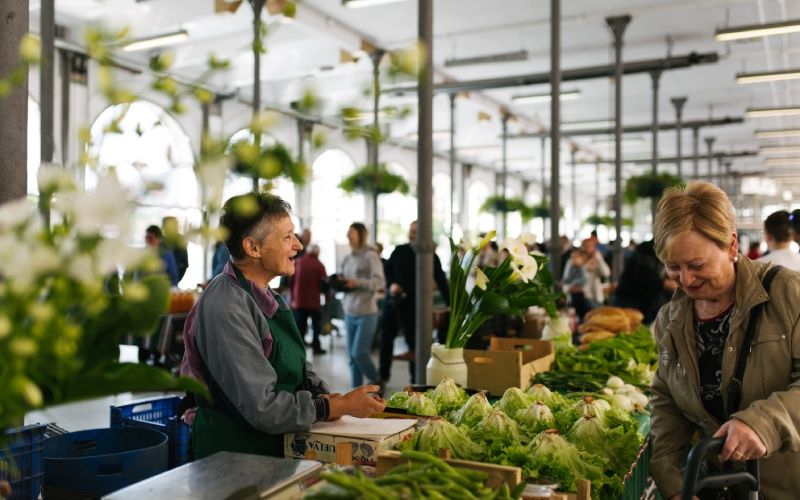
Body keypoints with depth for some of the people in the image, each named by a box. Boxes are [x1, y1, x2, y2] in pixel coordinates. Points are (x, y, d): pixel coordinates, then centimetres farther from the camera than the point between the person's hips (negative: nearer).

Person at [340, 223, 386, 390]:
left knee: (359, 353, -7)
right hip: (350, 313, 6)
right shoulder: (347, 258, 12)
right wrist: (339, 282, -1)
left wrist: (357, 282, -22)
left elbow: (380, 282, -14)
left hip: (366, 313, -6)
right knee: (352, 355, 6)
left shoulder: (370, 256, -8)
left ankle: (377, 382, 17)